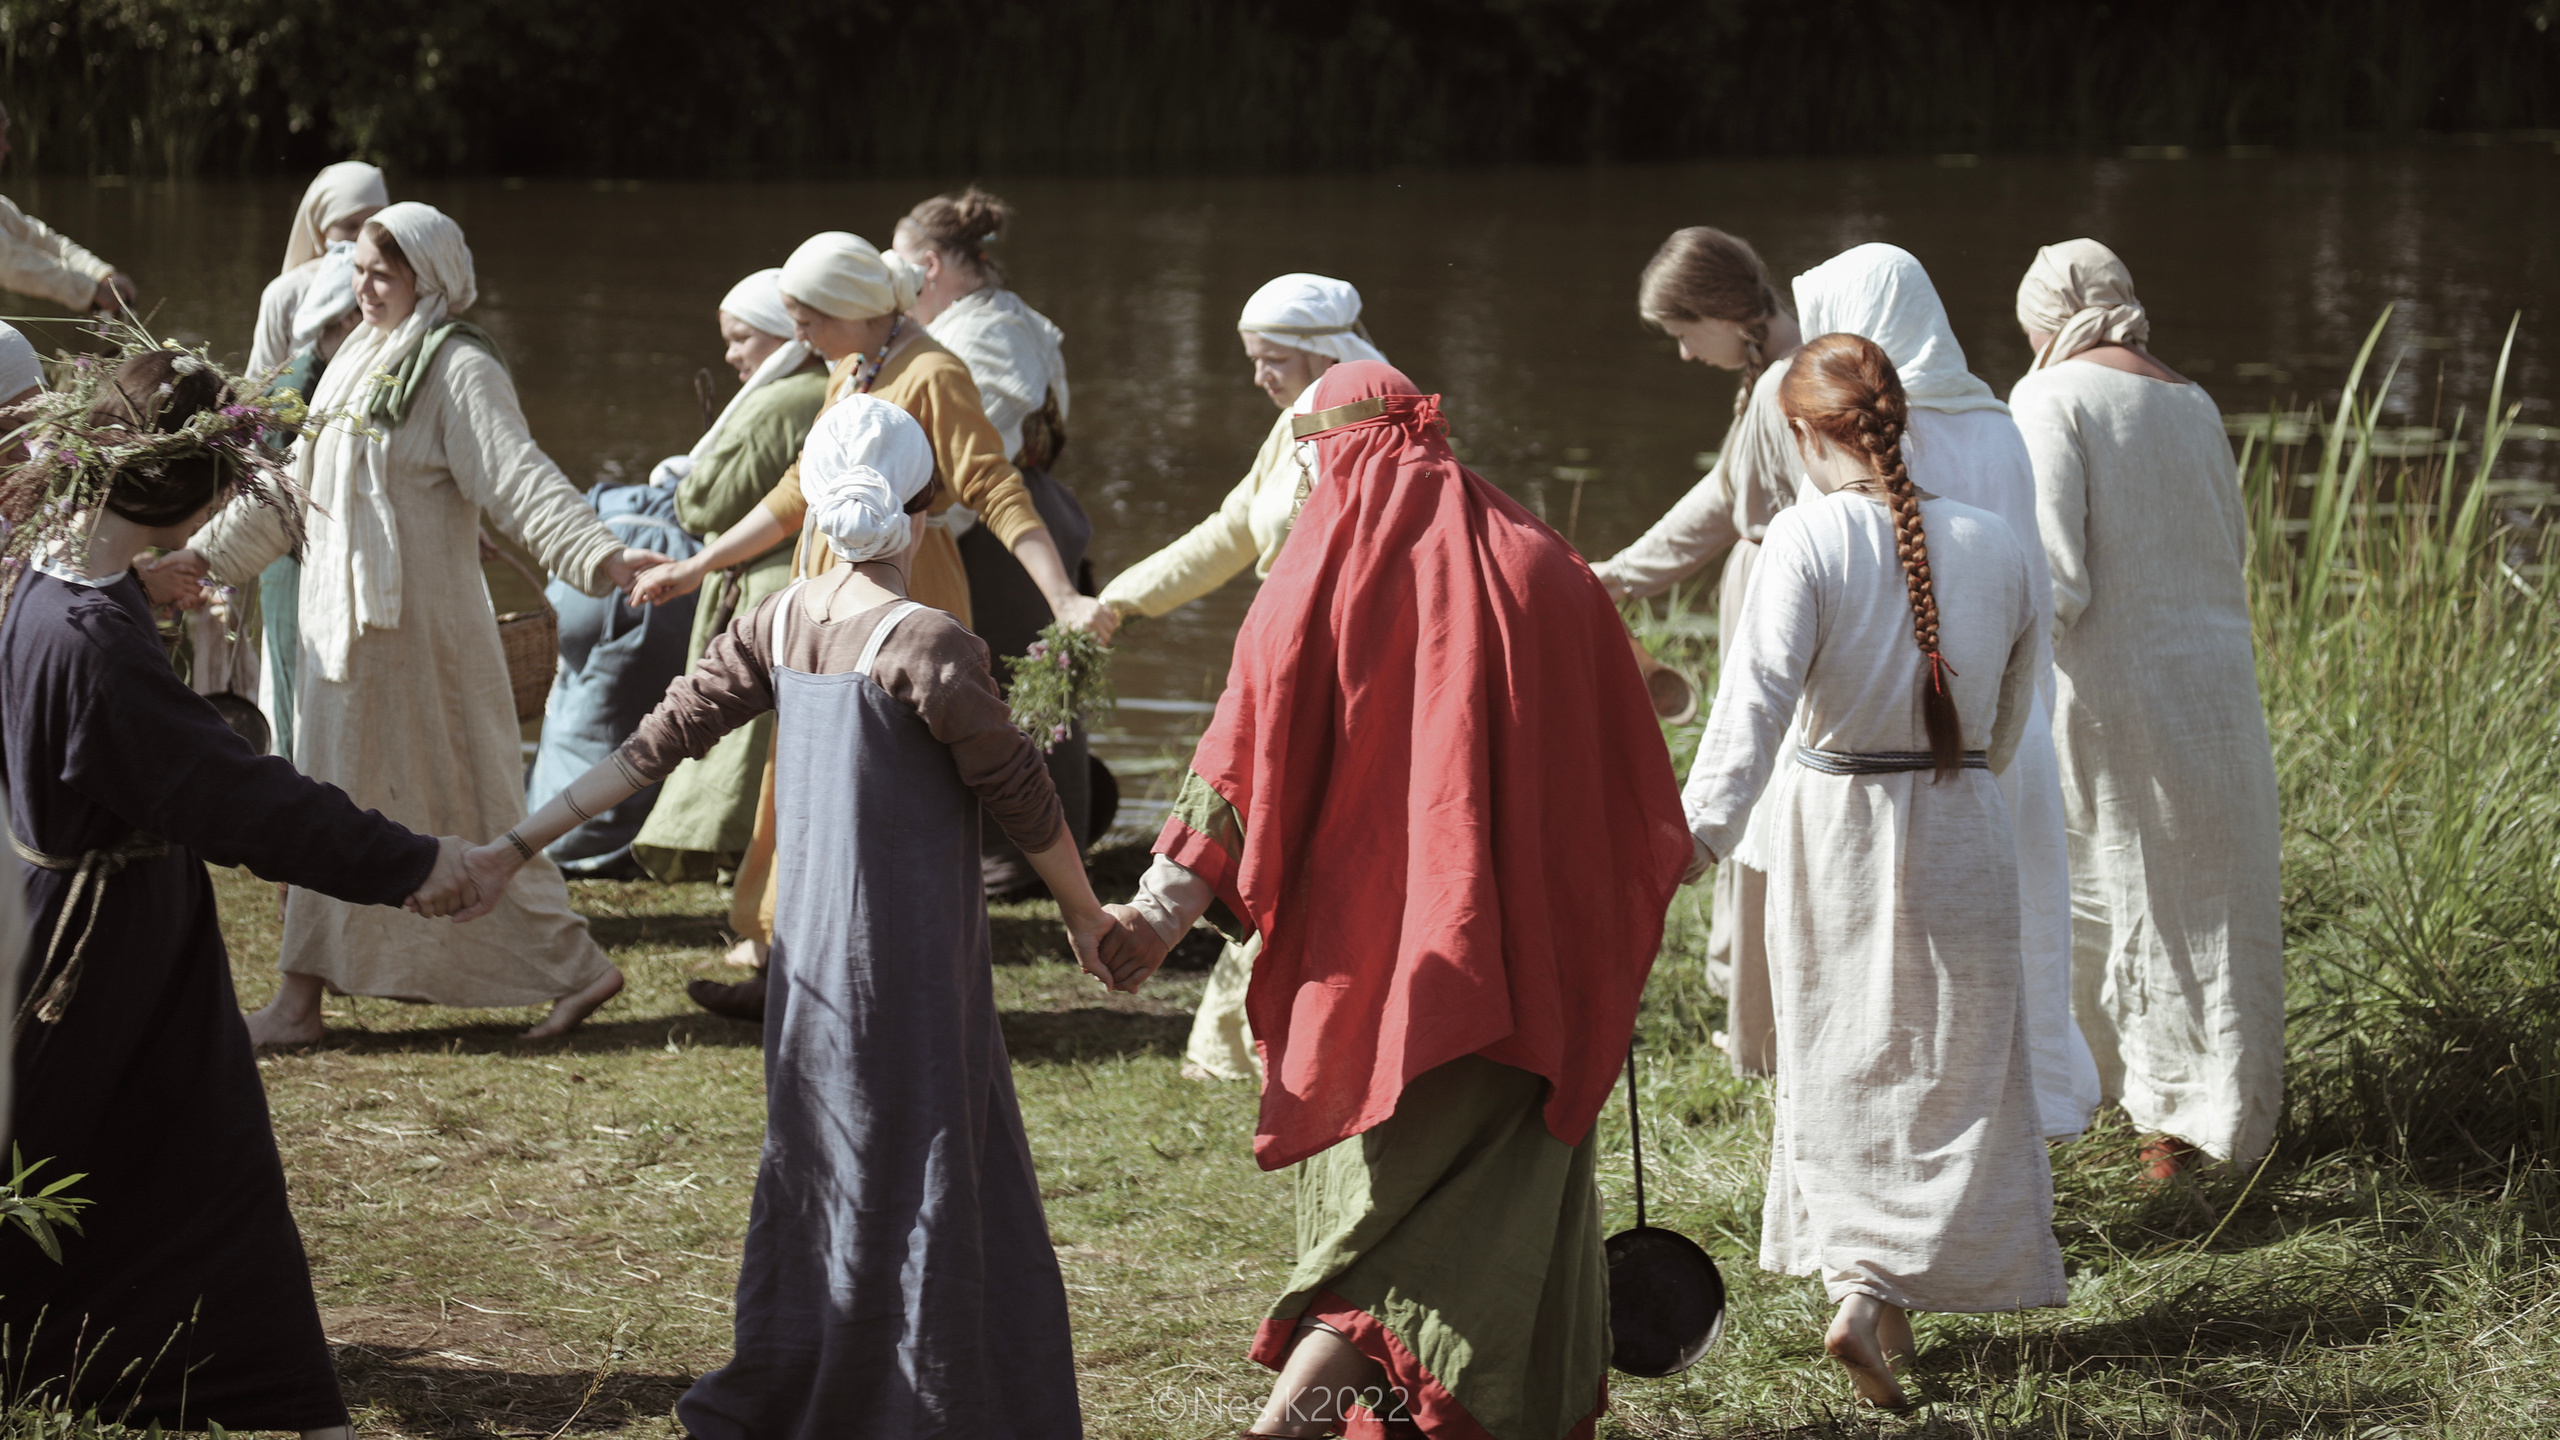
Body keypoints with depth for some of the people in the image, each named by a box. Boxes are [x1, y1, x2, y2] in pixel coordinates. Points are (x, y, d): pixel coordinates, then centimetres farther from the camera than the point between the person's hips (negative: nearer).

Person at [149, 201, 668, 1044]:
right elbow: (295, 483, 23)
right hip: (342, 616, 9)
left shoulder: (460, 370, -12)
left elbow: (518, 479, -22)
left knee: (457, 813, -4)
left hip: (415, 621, -8)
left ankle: (575, 968, 5)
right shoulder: (357, 364, 14)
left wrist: (599, 555, -37)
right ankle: (301, 1001, 17)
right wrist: (210, 553, 26)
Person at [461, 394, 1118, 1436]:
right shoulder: (928, 647, -15)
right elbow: (1020, 798, -7)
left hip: (808, 960, 7)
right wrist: (1085, 915, 9)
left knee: (817, 1184, 16)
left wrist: (518, 845, 11)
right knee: (912, 1192, 0)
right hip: (909, 970, -7)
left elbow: (656, 744, 5)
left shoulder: (778, 626, 3)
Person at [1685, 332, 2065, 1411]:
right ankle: (1876, 1297, -4)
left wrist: (1702, 826, -29)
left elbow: (1758, 696, -24)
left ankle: (1864, 1288, 20)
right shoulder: (1992, 544, -1)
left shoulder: (1808, 538, -13)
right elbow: (2012, 715, 11)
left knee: (1839, 1074, 15)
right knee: (1947, 1070, 8)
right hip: (1957, 836, 1)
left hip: (1829, 829, -1)